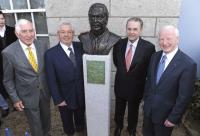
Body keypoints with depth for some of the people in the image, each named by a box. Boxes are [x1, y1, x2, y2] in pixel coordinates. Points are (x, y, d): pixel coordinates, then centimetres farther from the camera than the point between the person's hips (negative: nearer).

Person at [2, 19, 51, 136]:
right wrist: (15, 99, -7)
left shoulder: (43, 47, -9)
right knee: (35, 125, 17)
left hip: (45, 92, 3)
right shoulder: (8, 53, -18)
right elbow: (8, 80, -7)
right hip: (28, 96, -3)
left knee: (46, 118, 26)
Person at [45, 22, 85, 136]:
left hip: (81, 94, 3)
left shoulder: (80, 47, -8)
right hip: (65, 96, -2)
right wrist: (58, 99, -12)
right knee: (67, 121, 25)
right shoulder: (51, 54, -17)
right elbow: (52, 80, -13)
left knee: (80, 117, 28)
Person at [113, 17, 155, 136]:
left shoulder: (149, 47, -20)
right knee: (119, 109, 24)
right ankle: (119, 126, 54)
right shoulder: (119, 44, -10)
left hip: (136, 87, -2)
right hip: (120, 85, 3)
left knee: (133, 111, 22)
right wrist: (123, 72, 4)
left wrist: (139, 76, -4)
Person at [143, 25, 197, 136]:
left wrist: (173, 118, -12)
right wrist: (146, 99, 9)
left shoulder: (188, 64, -22)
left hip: (165, 113, -5)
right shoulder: (155, 56, -3)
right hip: (148, 108, 5)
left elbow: (184, 96, -18)